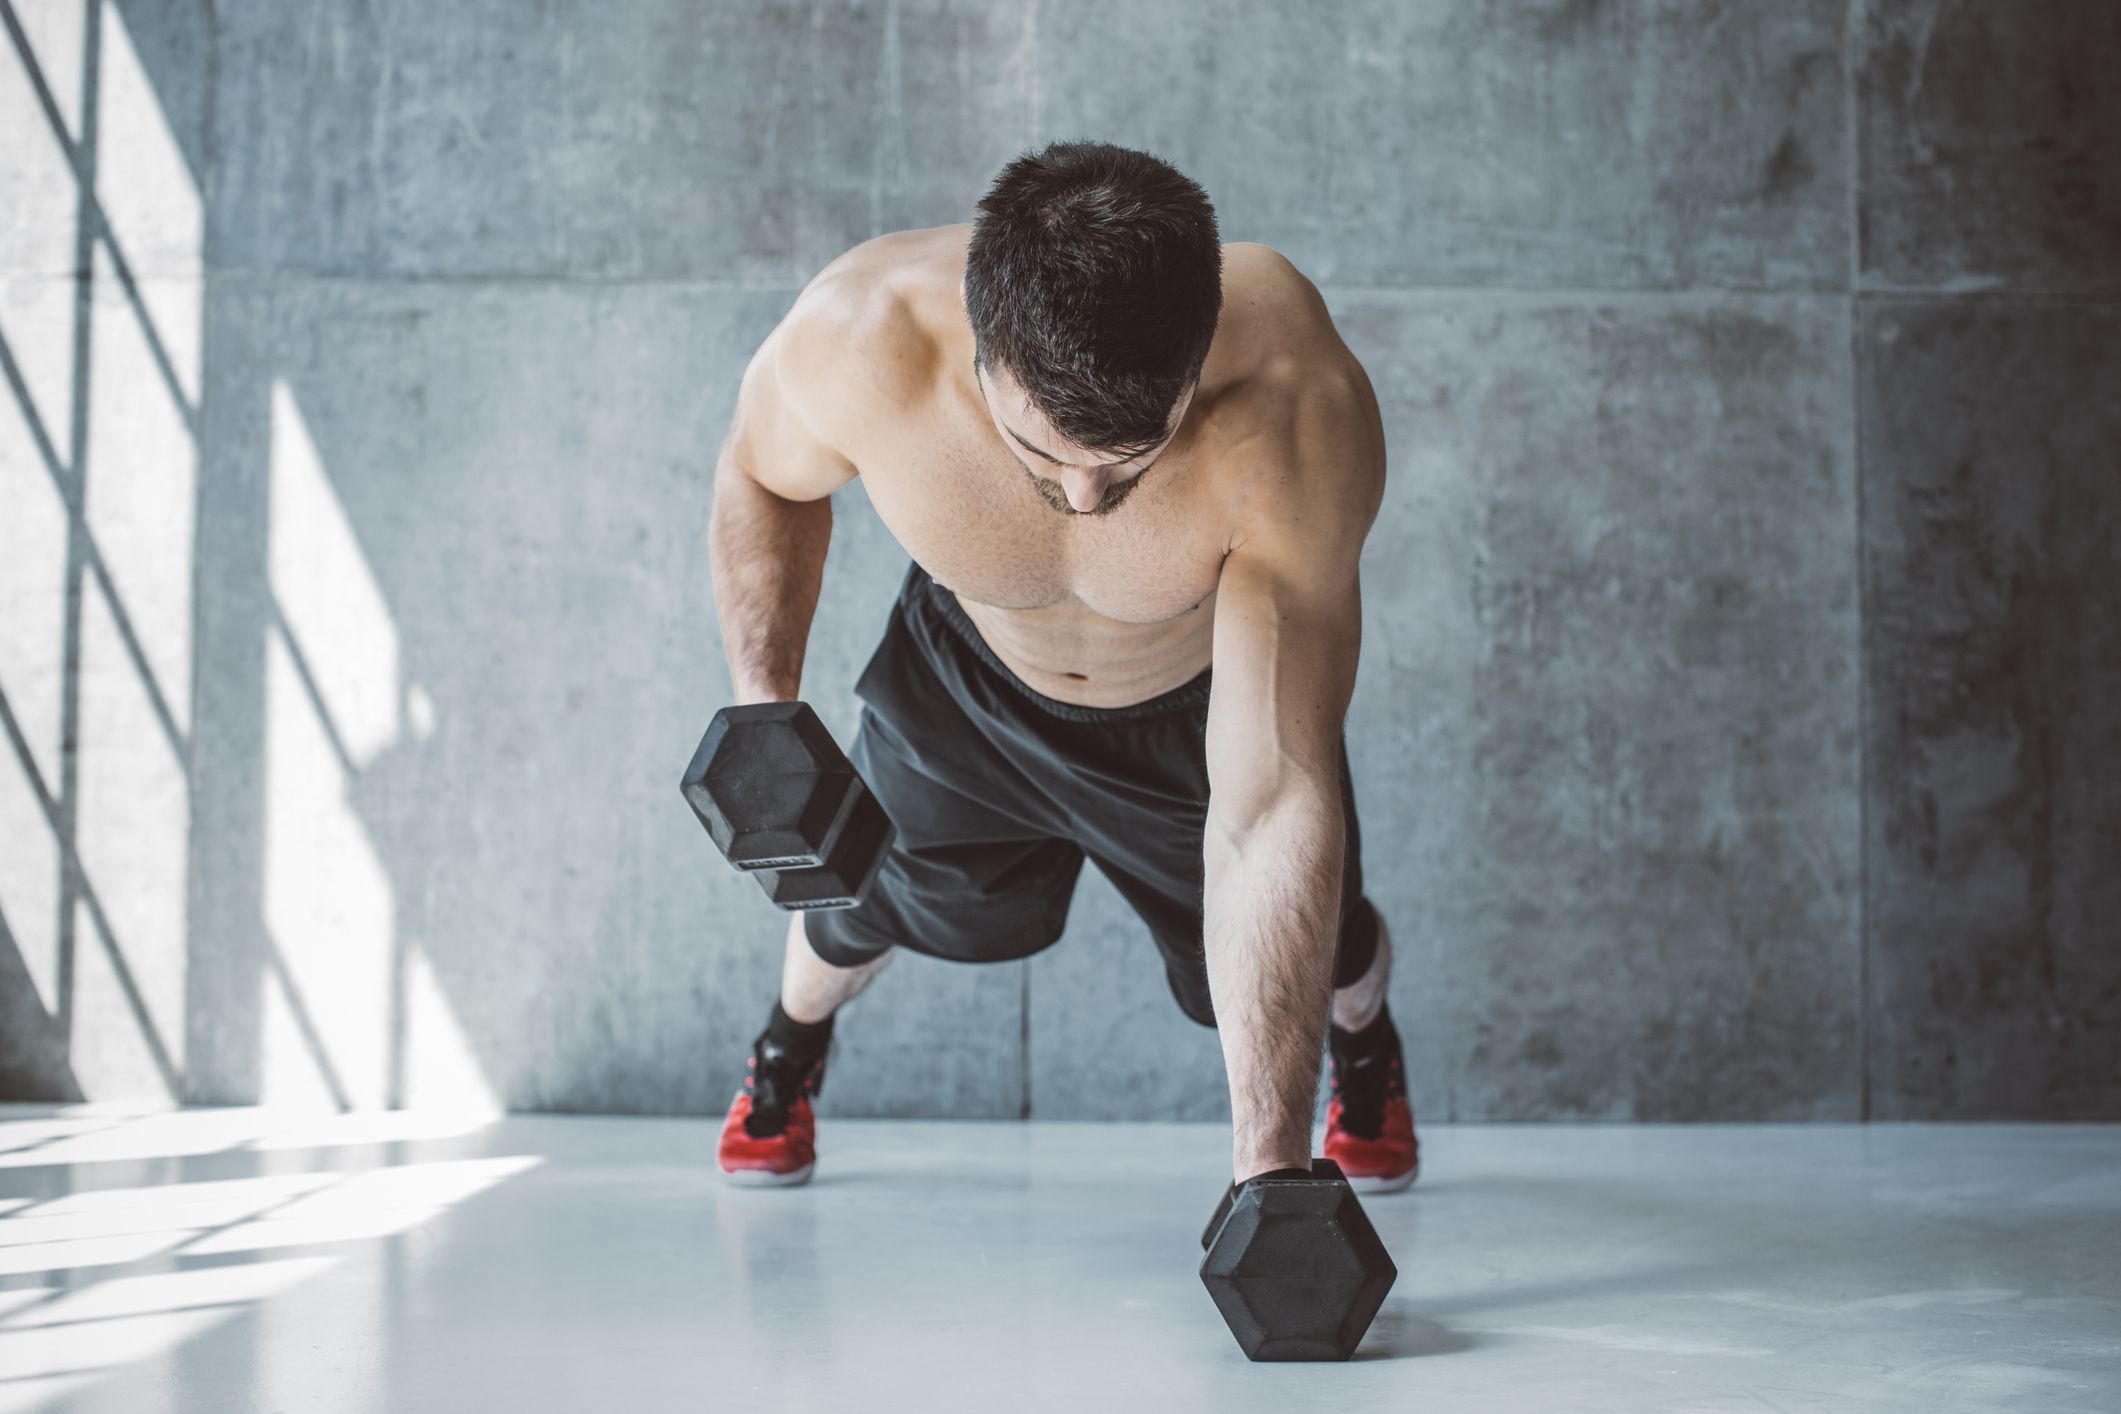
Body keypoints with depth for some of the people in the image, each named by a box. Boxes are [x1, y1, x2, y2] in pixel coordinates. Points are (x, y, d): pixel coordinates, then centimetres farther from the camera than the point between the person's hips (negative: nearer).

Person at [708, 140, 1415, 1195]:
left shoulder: (1302, 418, -45)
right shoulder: (858, 339, -40)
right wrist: (763, 712, -24)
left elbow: (1270, 814, -44)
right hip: (969, 673, 2)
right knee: (869, 889, 25)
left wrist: (1270, 1169, -46)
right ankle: (794, 1033, 62)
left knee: (1314, 950, 19)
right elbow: (762, 476, -12)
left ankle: (1364, 1033, 58)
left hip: (1208, 701, -1)